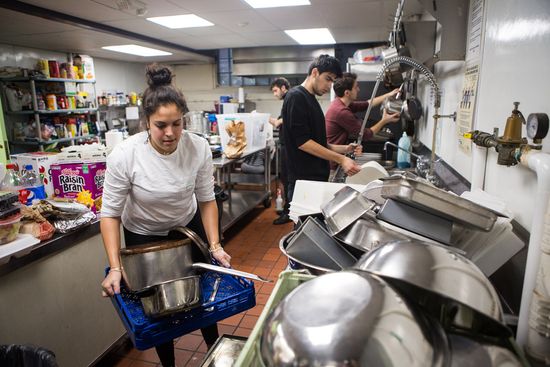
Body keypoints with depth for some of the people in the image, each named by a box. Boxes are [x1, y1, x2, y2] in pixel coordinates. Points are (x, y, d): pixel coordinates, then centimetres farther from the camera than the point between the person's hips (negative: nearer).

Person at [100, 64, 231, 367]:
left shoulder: (198, 148, -22)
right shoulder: (124, 155, -28)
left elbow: (206, 200, -11)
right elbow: (110, 213, -18)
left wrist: (215, 245, -17)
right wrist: (115, 267, -24)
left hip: (189, 227, 2)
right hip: (143, 237, -1)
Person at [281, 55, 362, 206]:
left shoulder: (312, 100, 17)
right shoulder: (296, 97, -11)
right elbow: (302, 142, -19)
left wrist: (344, 149, 6)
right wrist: (340, 159, -20)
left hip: (318, 178, 9)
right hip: (304, 181, -9)